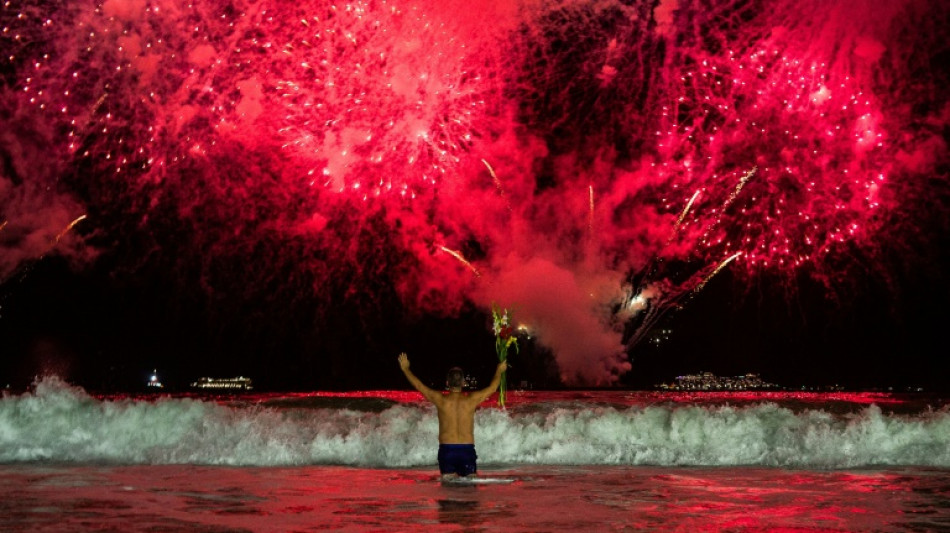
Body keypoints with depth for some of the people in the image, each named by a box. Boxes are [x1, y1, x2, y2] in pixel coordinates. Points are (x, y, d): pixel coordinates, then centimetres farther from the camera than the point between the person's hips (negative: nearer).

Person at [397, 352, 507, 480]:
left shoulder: (441, 400, -4)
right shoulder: (471, 400, -2)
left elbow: (418, 385, 8)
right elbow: (492, 388, 14)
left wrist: (405, 368, 23)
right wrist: (499, 371, 33)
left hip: (446, 449, 0)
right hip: (467, 450, 0)